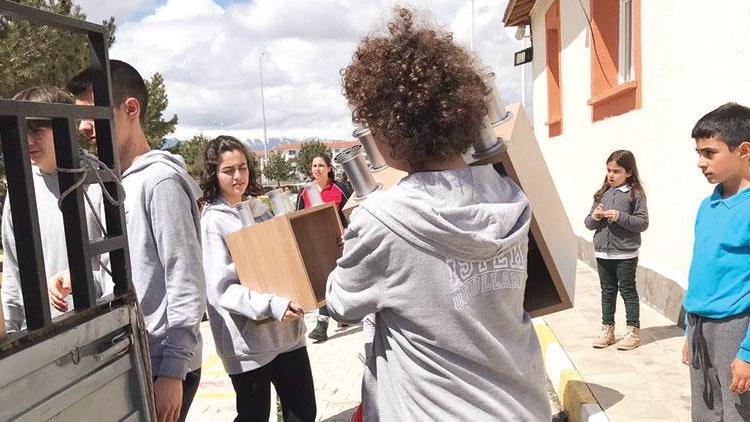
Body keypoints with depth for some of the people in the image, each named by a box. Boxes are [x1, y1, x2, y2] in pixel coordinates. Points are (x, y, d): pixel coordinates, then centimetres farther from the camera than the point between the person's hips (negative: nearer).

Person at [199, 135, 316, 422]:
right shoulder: (212, 222, -10)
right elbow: (220, 289, -17)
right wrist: (270, 305, -29)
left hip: (288, 332, 6)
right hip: (248, 341, -6)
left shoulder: (259, 209, 8)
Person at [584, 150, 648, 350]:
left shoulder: (635, 193, -6)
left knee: (627, 290, 5)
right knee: (607, 291, 14)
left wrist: (620, 217, -22)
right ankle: (607, 330, 24)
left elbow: (643, 222, -11)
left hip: (625, 253, -5)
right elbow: (588, 223, 10)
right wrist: (594, 217, -12)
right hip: (602, 253, 5)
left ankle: (633, 331, 18)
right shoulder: (602, 193, 7)